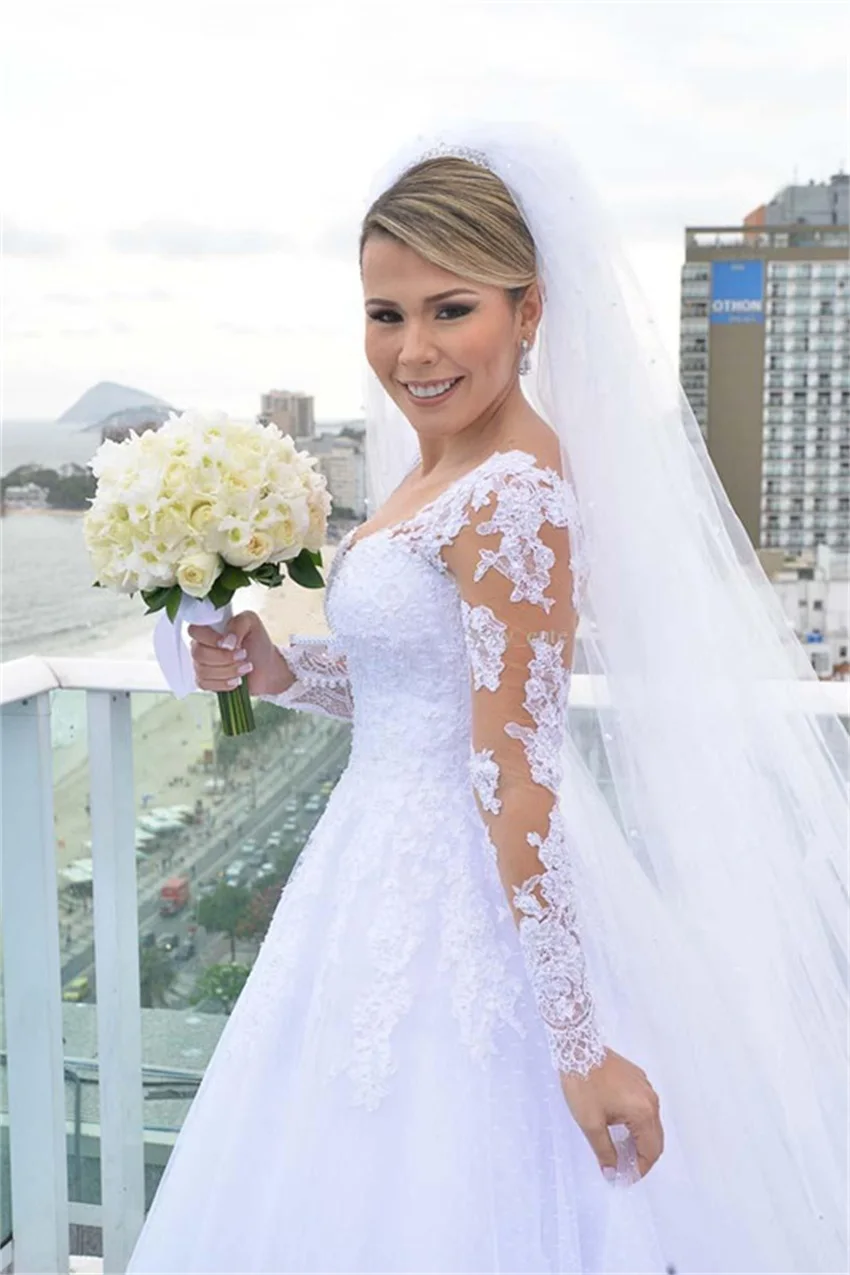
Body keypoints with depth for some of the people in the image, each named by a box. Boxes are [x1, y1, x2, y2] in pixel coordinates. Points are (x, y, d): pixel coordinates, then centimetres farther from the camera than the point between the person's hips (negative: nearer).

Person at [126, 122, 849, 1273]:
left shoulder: (512, 493, -22)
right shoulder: (435, 465, 7)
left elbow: (514, 779, -24)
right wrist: (274, 669, 1)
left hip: (453, 900, -10)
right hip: (394, 866, 10)